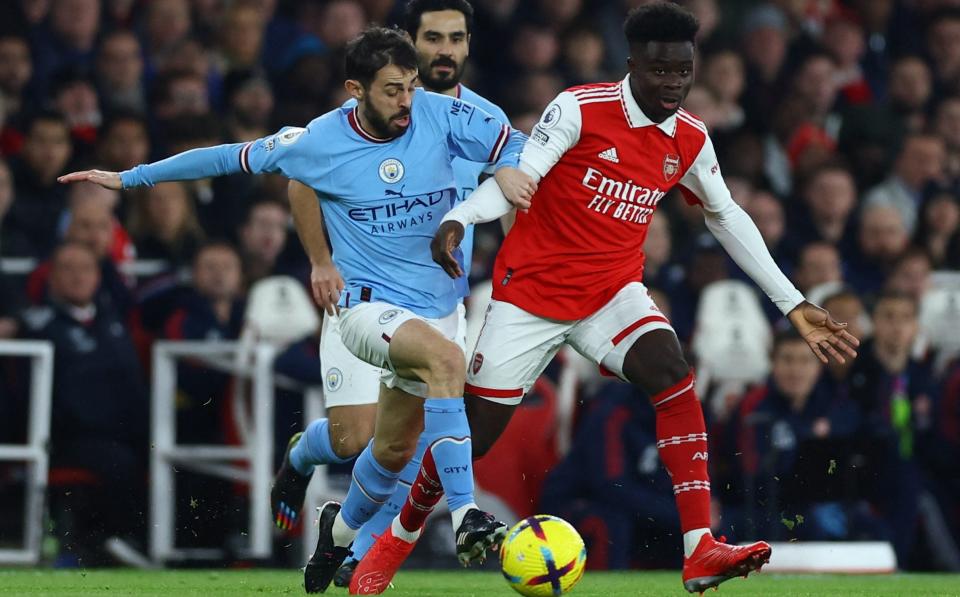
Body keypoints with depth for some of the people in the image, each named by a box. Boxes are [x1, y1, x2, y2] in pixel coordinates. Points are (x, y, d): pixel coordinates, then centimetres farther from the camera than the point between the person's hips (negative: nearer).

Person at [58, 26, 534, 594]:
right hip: (369, 306, -4)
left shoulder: (438, 114, -6)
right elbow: (232, 157, 2)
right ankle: (466, 515, -37)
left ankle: (343, 527, 45)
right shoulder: (319, 142, -10)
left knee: (396, 448, 14)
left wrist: (509, 168, -24)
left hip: (439, 306, 4)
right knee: (448, 358, -35)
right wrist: (130, 177, 10)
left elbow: (513, 143, 1)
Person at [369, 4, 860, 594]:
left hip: (614, 291, 3)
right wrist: (457, 219, -43)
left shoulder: (690, 140, 1)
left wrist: (794, 304, 14)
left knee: (674, 375, -26)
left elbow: (727, 217, 14)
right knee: (474, 435, 0)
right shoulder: (580, 109, -15)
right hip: (531, 292, -3)